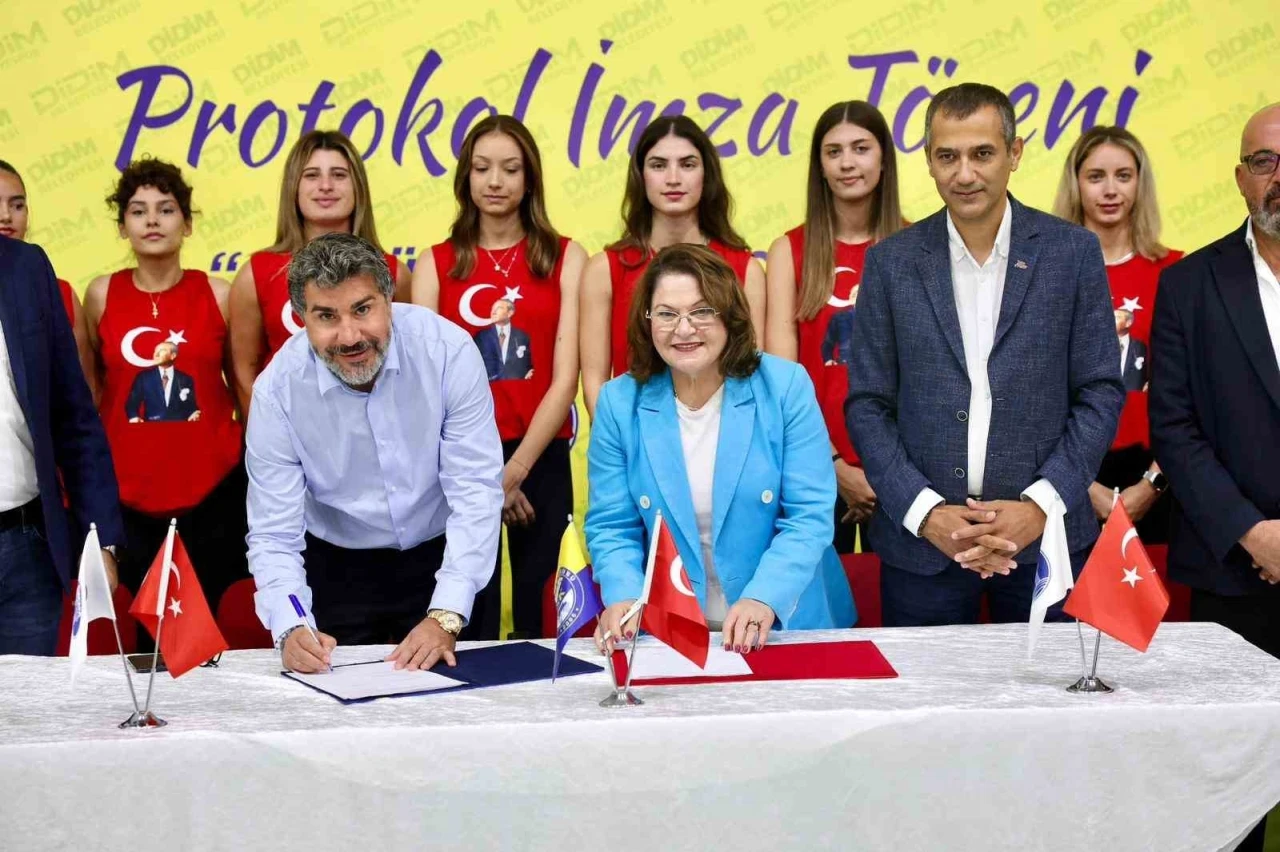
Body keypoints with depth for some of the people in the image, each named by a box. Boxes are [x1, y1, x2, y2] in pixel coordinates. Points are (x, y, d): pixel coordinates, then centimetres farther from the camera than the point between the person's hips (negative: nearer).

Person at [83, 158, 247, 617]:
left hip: (214, 490, 0)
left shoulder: (218, 294, -1)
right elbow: (86, 387, 12)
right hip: (127, 495, 1)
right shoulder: (101, 294, 1)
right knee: (147, 629, 5)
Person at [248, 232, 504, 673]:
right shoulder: (277, 389, -17)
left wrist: (445, 618, -29)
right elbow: (274, 534, -15)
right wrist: (291, 628, -34)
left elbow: (476, 492, -20)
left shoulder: (448, 350, -20)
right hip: (338, 569, 0)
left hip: (442, 555, 0)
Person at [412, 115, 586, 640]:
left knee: (539, 612, 4)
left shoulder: (566, 259, 4)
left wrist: (514, 470, -12)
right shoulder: (436, 263, 6)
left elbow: (566, 377, -4)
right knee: (467, 619, 4)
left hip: (541, 460, 0)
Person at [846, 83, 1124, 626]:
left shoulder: (1072, 251, 2)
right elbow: (867, 405, 2)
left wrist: (1040, 505, -10)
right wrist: (926, 513, -9)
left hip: (1046, 540, 0)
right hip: (921, 544, 1)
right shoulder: (891, 262, 3)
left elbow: (1101, 393, 2)